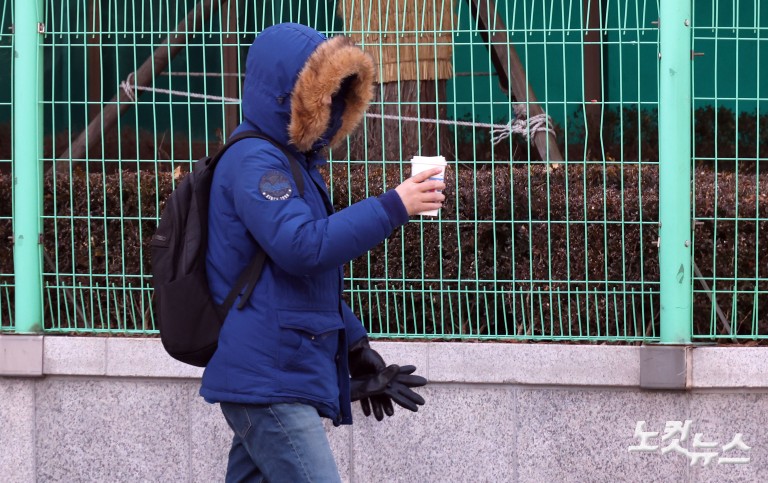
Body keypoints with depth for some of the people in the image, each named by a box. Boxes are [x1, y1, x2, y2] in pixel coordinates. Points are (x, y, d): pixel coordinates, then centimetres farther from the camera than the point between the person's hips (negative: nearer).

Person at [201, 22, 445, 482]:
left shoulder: (294, 163, 21)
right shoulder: (255, 161, -11)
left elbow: (318, 280, 28)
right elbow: (301, 245, -24)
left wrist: (357, 352, 27)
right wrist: (392, 207, -22)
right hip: (268, 381, -10)